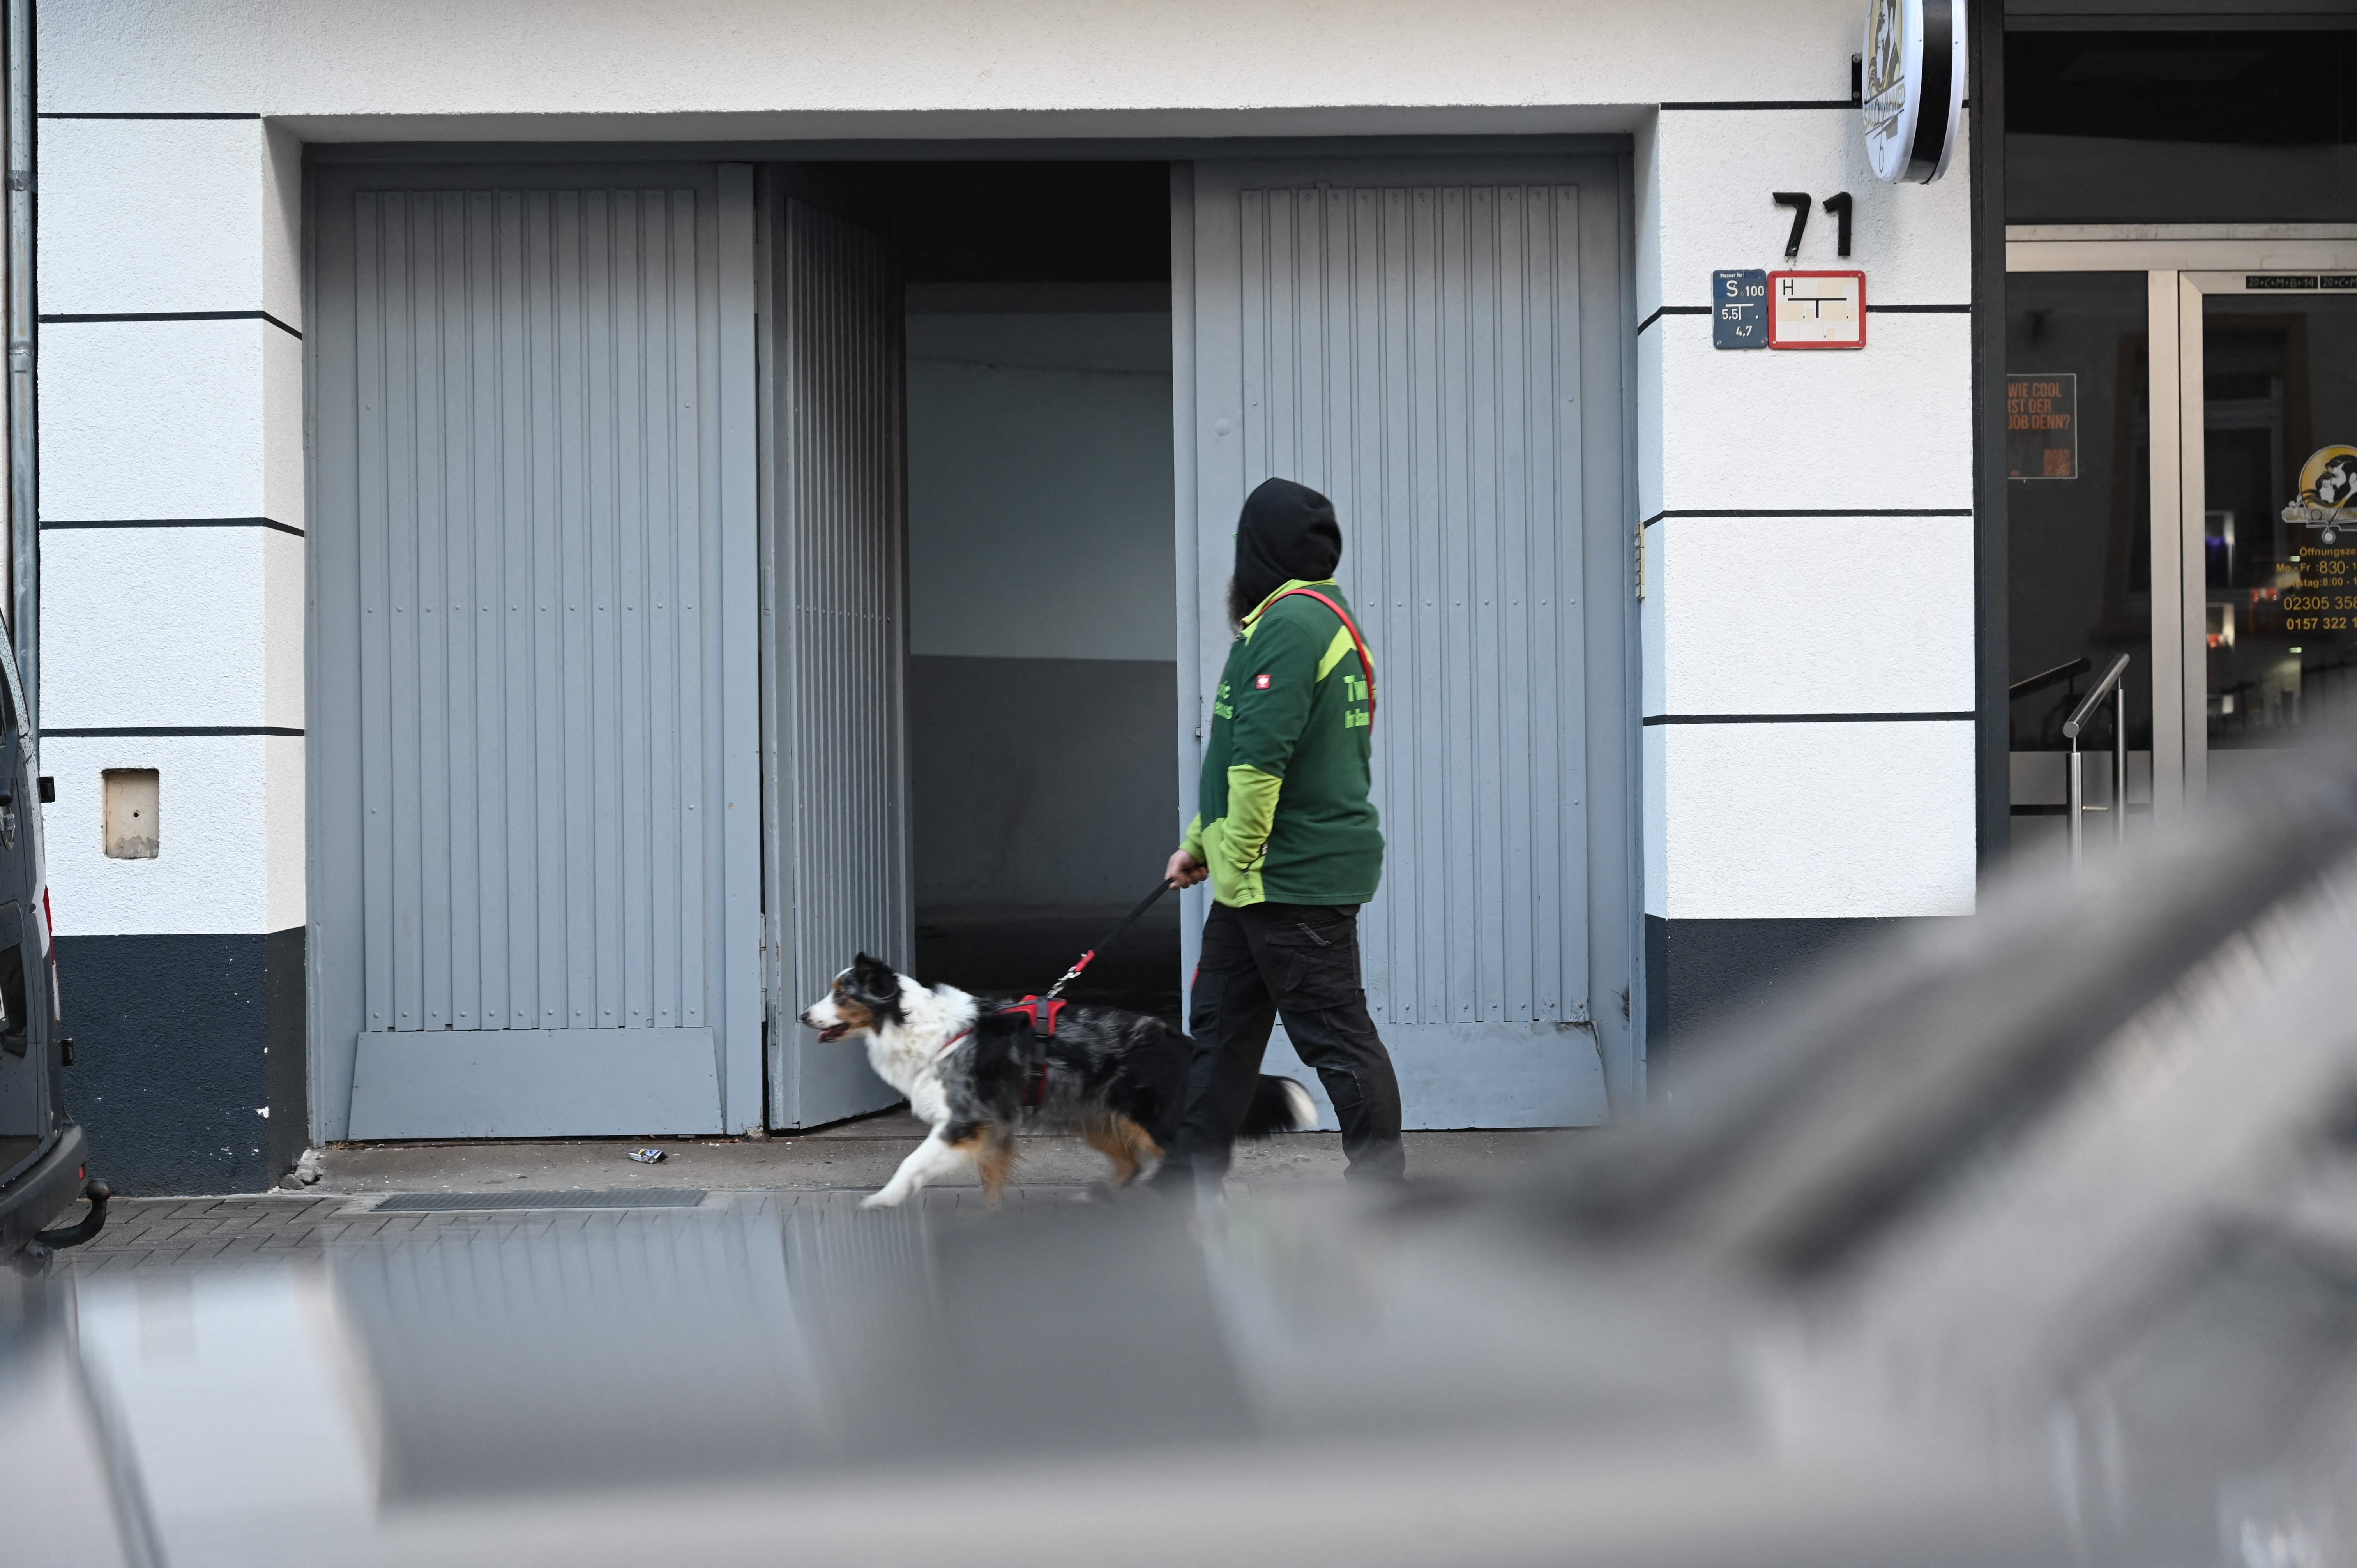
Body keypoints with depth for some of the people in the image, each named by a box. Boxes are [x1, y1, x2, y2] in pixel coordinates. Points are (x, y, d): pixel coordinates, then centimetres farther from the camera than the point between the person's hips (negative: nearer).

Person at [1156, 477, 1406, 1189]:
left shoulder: (1291, 622, -16)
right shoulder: (1324, 617, 17)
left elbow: (1261, 758, -23)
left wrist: (1240, 870, -18)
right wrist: (1201, 844, 24)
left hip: (1296, 882, -10)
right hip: (1265, 878, 10)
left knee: (1336, 1035, -2)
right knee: (1221, 1028, 14)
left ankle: (1383, 1184, 6)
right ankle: (1187, 1183, 21)